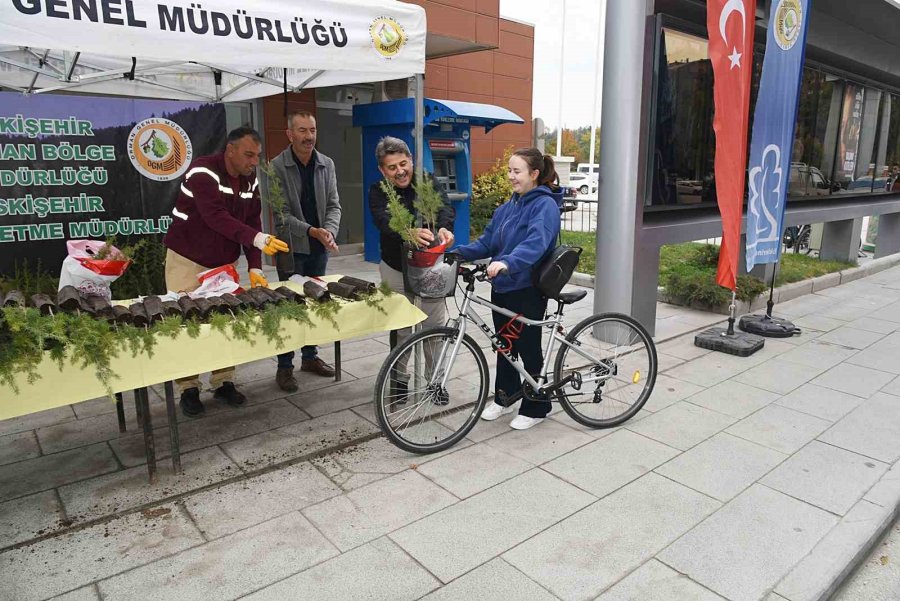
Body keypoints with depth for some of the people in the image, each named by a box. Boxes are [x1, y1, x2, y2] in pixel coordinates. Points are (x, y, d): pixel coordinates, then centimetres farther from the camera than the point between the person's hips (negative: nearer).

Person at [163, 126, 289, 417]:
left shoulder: (250, 181, 1)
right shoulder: (203, 172, -21)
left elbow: (252, 223, -1)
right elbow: (216, 217, -34)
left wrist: (255, 268, -11)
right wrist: (257, 239, -46)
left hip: (224, 263, 6)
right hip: (188, 261, -6)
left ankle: (224, 382, 20)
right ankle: (189, 388, 14)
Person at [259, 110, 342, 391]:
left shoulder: (326, 165, 4)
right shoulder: (275, 168, -10)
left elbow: (333, 204, 2)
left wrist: (329, 230, -18)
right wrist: (311, 231, -25)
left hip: (319, 248, 5)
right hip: (291, 247, -5)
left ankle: (310, 356, 29)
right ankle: (285, 366, 12)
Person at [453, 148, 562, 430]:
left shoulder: (545, 205, -13)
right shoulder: (507, 208, 12)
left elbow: (536, 243, -31)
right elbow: (487, 242, 11)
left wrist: (507, 262, -46)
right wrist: (459, 252, -5)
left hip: (528, 291, -7)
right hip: (502, 288, 7)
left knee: (528, 349, 5)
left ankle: (536, 408, 22)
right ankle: (504, 398, 36)